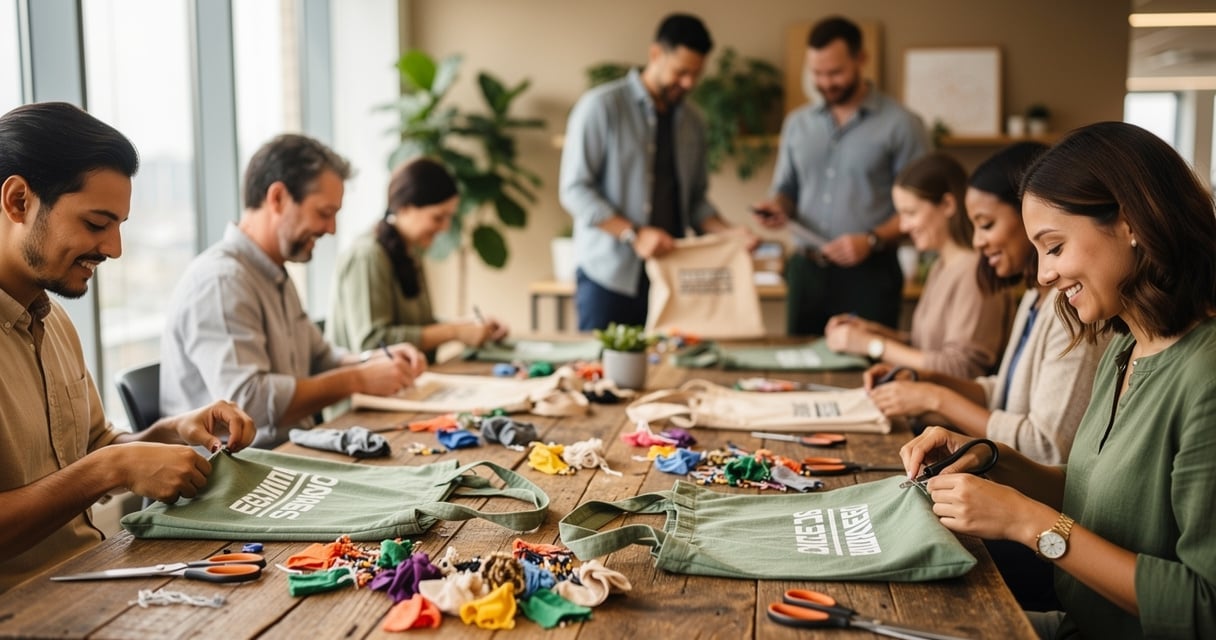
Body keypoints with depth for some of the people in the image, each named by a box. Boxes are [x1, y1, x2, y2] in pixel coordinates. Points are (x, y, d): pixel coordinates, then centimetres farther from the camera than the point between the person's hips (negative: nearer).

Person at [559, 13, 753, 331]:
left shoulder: (692, 122, 12)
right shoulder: (602, 105, -5)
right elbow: (574, 189, -10)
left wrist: (728, 233, -2)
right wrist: (634, 235, -19)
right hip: (609, 277, -4)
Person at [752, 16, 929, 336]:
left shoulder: (901, 124, -4)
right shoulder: (797, 123, 11)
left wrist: (872, 240, -18)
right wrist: (778, 207, -4)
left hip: (869, 274, -4)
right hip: (805, 272, 4)